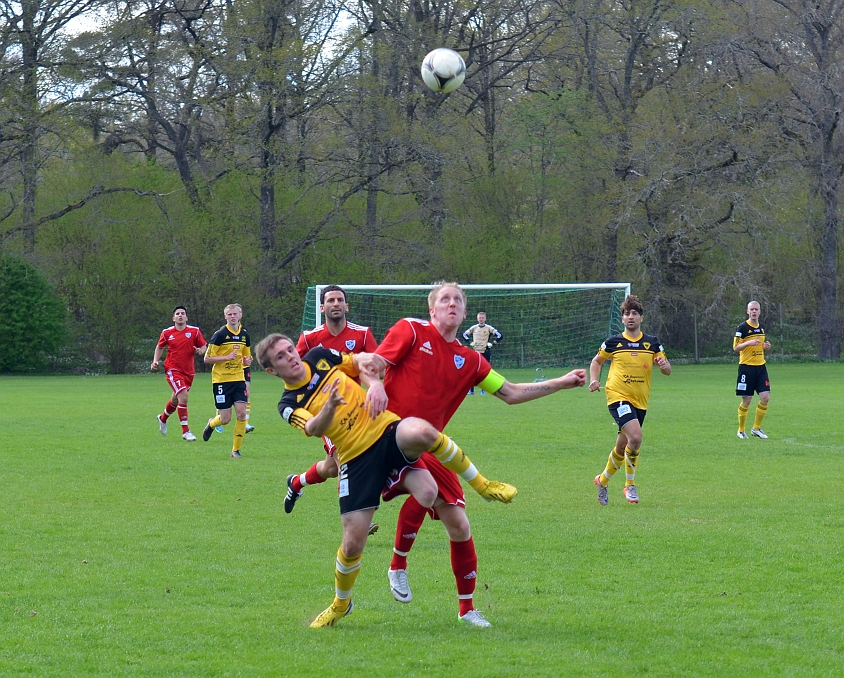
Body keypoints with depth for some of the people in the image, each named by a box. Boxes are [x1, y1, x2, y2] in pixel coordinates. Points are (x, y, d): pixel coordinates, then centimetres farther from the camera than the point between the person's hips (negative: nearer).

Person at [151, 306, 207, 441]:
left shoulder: (194, 331, -1)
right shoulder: (167, 333, -1)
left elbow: (204, 347, 7)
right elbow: (160, 347, 14)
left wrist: (200, 351, -16)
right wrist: (155, 361, 0)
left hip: (189, 371, 3)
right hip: (173, 370, -3)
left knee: (176, 400, 18)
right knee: (183, 397, -21)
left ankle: (163, 419, 50)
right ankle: (185, 431, -14)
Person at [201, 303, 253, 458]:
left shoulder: (245, 335, 7)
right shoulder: (220, 335, -10)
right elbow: (207, 359, -9)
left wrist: (247, 361, -2)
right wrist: (227, 357, -20)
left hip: (238, 378, 4)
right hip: (221, 380, -4)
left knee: (241, 413, -11)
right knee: (225, 419, -3)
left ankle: (236, 449, 1)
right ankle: (211, 424, 34)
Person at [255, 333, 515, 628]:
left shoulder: (320, 357, 6)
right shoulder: (289, 405, -2)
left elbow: (362, 362, 18)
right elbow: (313, 428, -22)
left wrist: (375, 383, -4)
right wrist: (330, 406, -44)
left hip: (386, 429, 0)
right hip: (356, 458, 0)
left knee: (420, 432, -38)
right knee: (352, 544, -3)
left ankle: (481, 483, -16)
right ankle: (340, 604, 28)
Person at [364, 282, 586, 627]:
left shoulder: (469, 361, 13)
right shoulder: (410, 330, 0)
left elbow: (510, 393, 19)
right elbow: (373, 363, -9)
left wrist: (563, 382, 16)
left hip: (429, 448, 5)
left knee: (459, 526, 2)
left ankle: (467, 607, 18)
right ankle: (398, 566, -8)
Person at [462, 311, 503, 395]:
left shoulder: (489, 328, -1)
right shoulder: (474, 328, 7)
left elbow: (500, 336, -2)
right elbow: (464, 334, 17)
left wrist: (492, 343, -8)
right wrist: (470, 342, 5)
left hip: (486, 352, -2)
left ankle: (483, 390, 9)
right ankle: (471, 390, -2)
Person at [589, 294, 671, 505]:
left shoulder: (652, 343, 6)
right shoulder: (613, 343, 2)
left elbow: (667, 371, 8)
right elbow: (596, 361, 16)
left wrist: (664, 365, -16)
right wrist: (594, 380, -2)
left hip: (640, 401, 4)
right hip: (618, 396, -4)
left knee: (622, 447, 11)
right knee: (635, 437, -25)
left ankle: (603, 480, 35)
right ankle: (630, 484, -9)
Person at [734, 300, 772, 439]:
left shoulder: (762, 327, 11)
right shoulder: (742, 327, -8)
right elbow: (735, 348, -9)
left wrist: (766, 346, 3)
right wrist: (748, 343, -25)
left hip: (761, 366, 5)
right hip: (746, 367, -5)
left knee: (765, 398, -4)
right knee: (746, 401, -2)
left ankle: (756, 428, 11)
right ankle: (741, 430, 13)